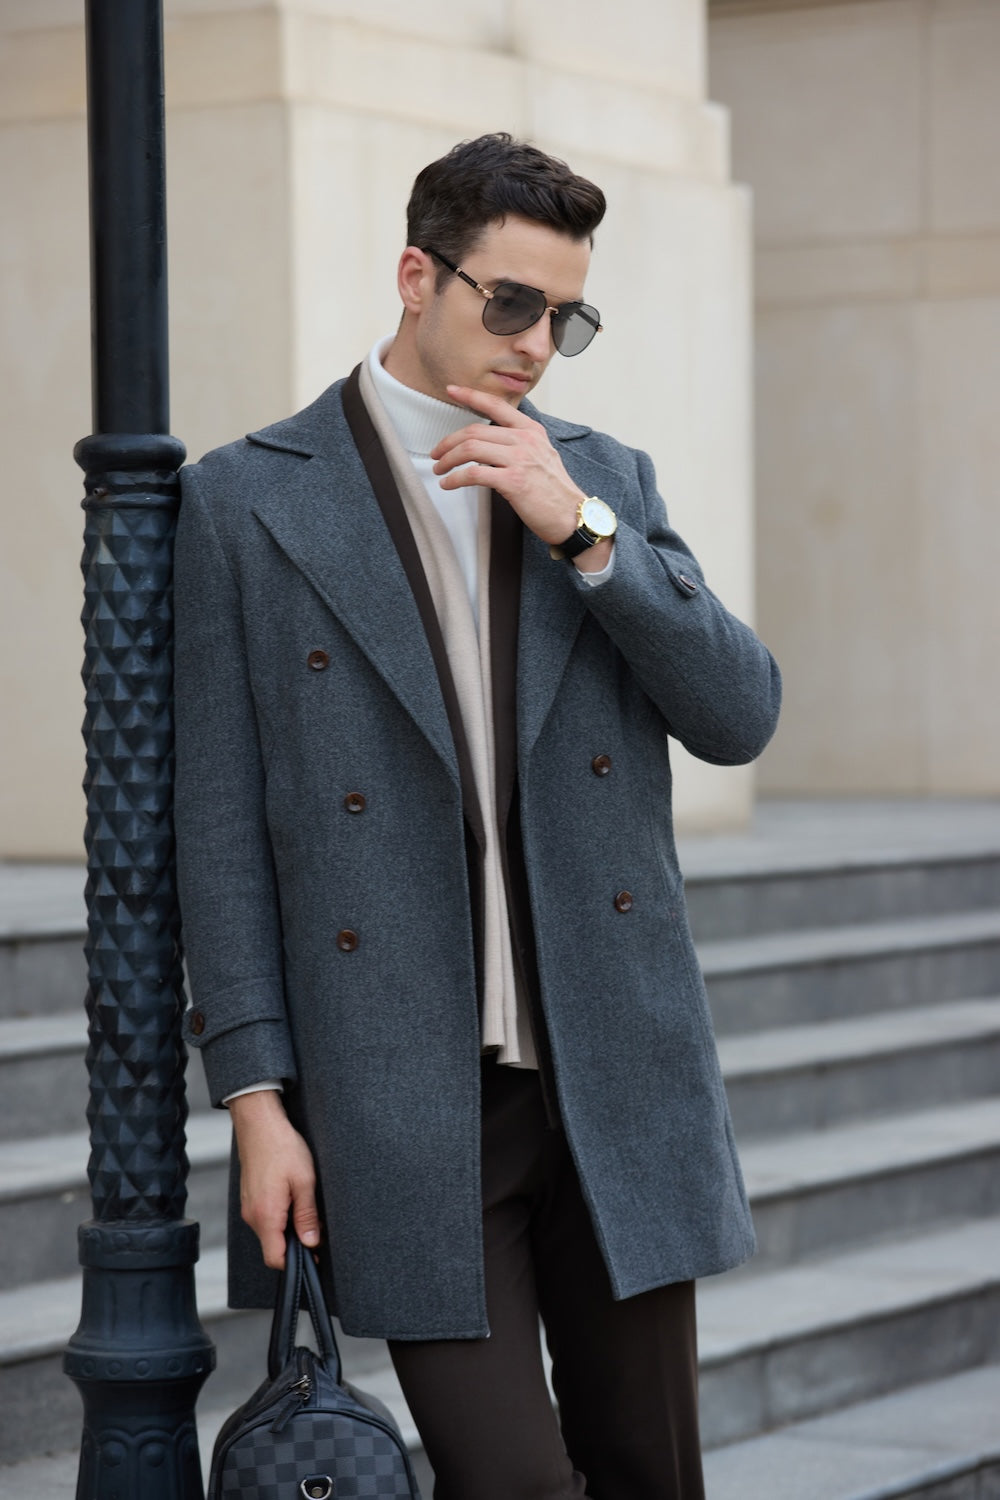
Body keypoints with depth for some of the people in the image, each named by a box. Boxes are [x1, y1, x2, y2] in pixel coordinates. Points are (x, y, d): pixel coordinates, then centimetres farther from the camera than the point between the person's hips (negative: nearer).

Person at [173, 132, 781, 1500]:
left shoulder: (607, 483, 11)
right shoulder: (247, 501, 0)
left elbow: (739, 718, 1)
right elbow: (220, 824, -1)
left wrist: (582, 530, -10)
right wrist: (256, 1098, -7)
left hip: (618, 1075, 4)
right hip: (407, 1099, -4)